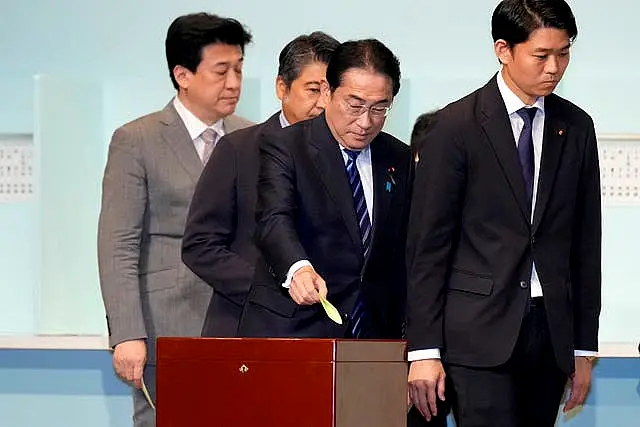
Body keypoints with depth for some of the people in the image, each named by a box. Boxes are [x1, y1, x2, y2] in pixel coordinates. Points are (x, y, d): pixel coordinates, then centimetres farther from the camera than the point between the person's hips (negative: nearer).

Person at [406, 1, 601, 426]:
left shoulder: (576, 128, 11)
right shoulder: (457, 127, -3)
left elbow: (586, 243, 14)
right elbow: (427, 244, -3)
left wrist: (584, 346, 12)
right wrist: (424, 349, -7)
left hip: (551, 330, 4)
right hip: (479, 329, -4)